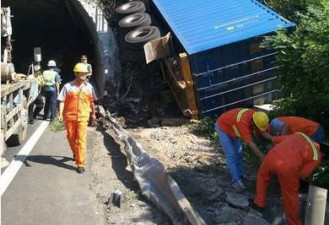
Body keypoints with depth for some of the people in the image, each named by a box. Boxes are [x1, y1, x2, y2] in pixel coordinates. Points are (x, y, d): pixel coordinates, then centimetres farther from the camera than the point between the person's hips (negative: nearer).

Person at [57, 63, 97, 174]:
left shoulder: (89, 87, 4)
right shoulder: (68, 86, -3)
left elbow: (91, 101, 16)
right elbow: (62, 101, -6)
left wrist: (93, 113, 22)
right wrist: (60, 114, -17)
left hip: (82, 117, 0)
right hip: (69, 116, 1)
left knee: (81, 140, -7)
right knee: (71, 138, 17)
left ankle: (81, 164, -5)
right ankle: (75, 153, 47)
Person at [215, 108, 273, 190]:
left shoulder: (255, 116, -18)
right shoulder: (243, 122, -41)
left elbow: (262, 132, -7)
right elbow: (250, 144, -43)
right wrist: (263, 158, -43)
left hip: (232, 127, 8)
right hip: (223, 127, -8)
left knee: (238, 153, 11)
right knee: (231, 155, -10)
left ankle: (240, 176, 23)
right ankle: (236, 180, -1)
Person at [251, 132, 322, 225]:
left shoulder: (299, 135, 29)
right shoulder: (316, 156, 18)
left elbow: (276, 139, 31)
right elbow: (303, 174, 10)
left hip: (273, 155, 4)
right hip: (288, 166, -4)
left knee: (263, 175, 36)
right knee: (290, 196, 19)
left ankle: (259, 203, 46)